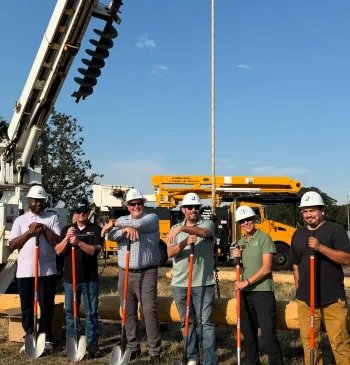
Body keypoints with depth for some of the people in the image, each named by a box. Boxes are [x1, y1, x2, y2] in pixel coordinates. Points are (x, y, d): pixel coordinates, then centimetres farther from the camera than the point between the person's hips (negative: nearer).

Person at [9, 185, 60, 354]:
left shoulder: (52, 218, 6)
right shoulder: (20, 220, 9)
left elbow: (57, 242, -5)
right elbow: (12, 245, 0)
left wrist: (44, 229, -12)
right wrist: (29, 232, -9)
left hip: (47, 270, -1)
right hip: (25, 271, 2)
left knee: (46, 305, 4)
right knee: (27, 306, 8)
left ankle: (46, 337, 15)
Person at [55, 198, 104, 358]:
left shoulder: (96, 230, 1)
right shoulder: (67, 229, 8)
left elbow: (95, 250, -13)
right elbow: (58, 251, 0)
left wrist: (78, 242, -25)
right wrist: (67, 238, -16)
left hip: (90, 278, -2)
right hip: (70, 278, 3)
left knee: (91, 312, 2)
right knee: (70, 311, 10)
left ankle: (92, 344, 9)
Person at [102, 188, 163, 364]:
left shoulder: (152, 218, 2)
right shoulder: (122, 220, 13)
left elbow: (139, 224, -20)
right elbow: (111, 236, -5)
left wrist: (115, 224, -9)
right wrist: (125, 229, -24)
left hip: (146, 274, -4)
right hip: (125, 274, 4)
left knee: (150, 311, -7)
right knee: (129, 313, 9)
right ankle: (133, 347, 22)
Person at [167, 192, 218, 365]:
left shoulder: (207, 224, 1)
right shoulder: (175, 228, 10)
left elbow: (204, 232, -25)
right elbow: (170, 253, -3)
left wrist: (182, 228, -40)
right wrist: (185, 242, -21)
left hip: (203, 284, -4)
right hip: (180, 284, 4)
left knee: (206, 322, -2)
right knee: (186, 322, 13)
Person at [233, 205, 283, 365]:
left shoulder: (264, 238, -5)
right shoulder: (240, 242, 13)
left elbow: (266, 268, -12)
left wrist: (247, 282, -15)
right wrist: (236, 258, 0)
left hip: (263, 292, -6)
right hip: (244, 293, 6)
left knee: (268, 334, -7)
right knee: (248, 332, 12)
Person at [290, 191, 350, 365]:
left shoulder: (336, 230, -4)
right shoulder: (298, 234, 12)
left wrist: (321, 247, -26)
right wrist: (299, 289, 11)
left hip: (333, 299, -5)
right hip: (305, 299, 5)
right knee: (309, 342, 10)